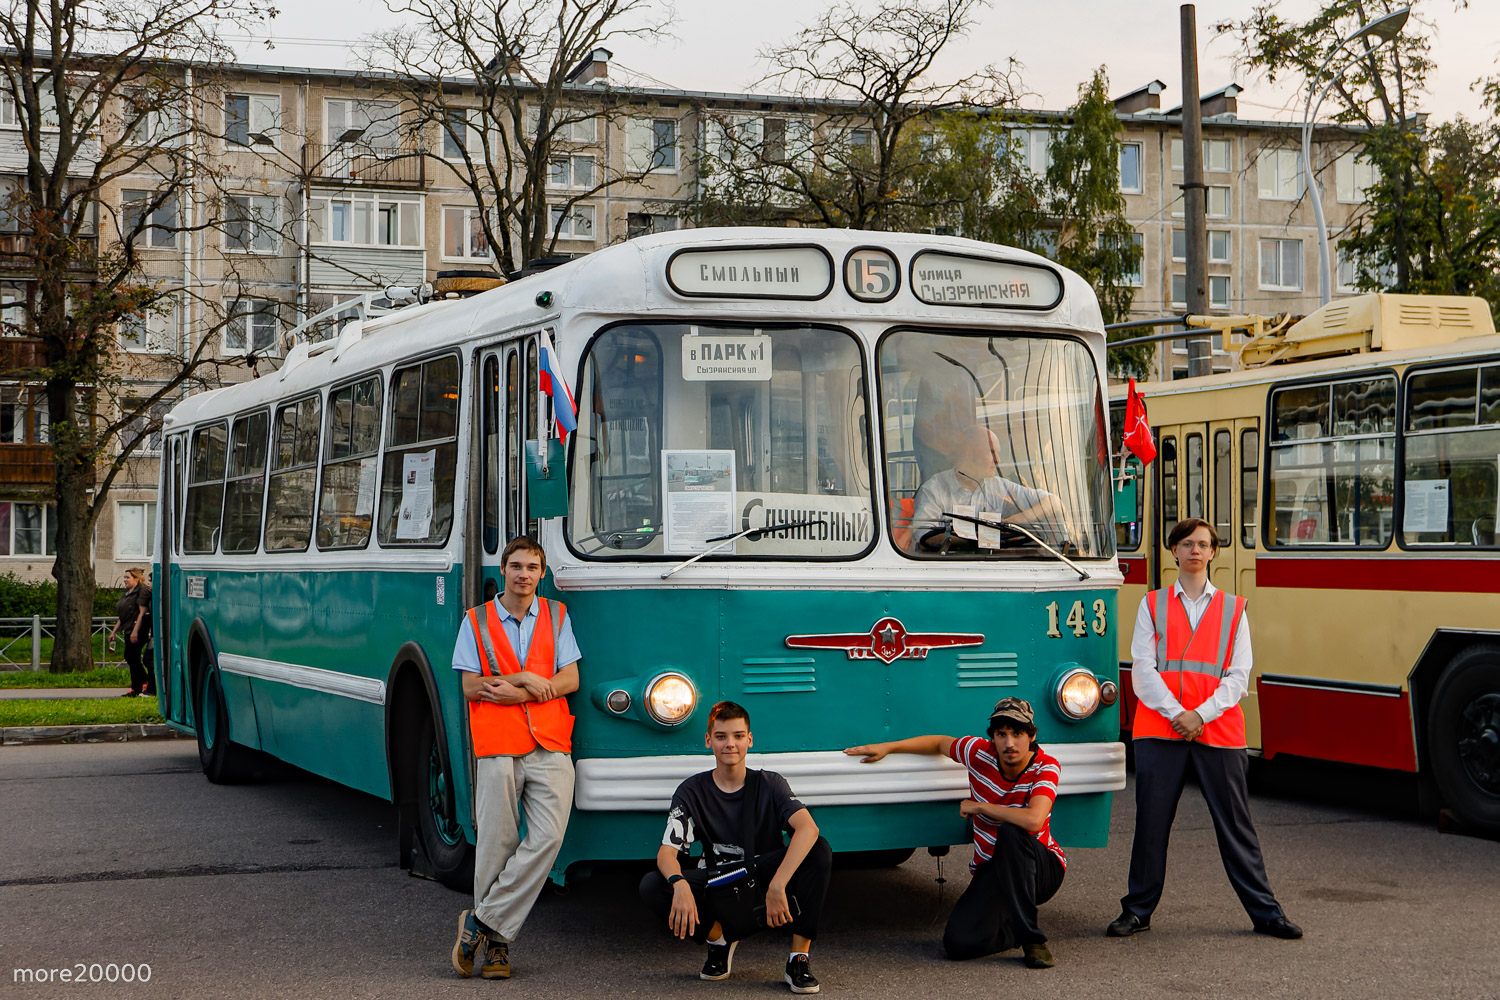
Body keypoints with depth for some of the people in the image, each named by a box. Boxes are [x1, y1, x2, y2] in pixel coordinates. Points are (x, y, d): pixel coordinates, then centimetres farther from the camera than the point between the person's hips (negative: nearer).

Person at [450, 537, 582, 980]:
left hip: (550, 746, 1)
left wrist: (511, 688, -6)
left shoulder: (556, 616, 14)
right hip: (497, 746, -1)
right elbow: (471, 687, 2)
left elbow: (569, 681, 6)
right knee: (496, 844, -3)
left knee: (547, 836, -13)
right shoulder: (476, 621, 9)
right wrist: (527, 680, -7)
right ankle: (496, 943, 7)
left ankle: (482, 920, -6)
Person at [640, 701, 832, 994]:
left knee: (819, 851, -28)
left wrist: (777, 886, -40)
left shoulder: (769, 784, -7)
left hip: (763, 877, -1)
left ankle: (799, 957, -24)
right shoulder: (692, 791, -3)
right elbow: (666, 852, -13)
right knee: (651, 886, -25)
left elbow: (808, 829, -26)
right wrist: (679, 883, -38)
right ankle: (717, 936, 1)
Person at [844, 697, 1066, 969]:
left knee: (1011, 832, -38)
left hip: (1042, 868, -3)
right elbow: (941, 743, 13)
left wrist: (978, 807, -24)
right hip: (991, 873, 3)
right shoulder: (980, 752, -9)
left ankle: (1031, 936, -25)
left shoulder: (1046, 767, -18)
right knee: (958, 943, -21)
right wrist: (886, 747, 9)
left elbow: (1033, 820, -36)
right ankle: (1016, 929, 13)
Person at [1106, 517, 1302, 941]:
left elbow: (1238, 676, 4)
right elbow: (1143, 669, 3)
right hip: (1159, 728, 0)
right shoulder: (1153, 605, 12)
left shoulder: (1233, 609, 12)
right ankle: (1138, 910, 14)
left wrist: (1201, 715, -10)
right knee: (1151, 822, 2)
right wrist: (1175, 713, -11)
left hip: (1218, 728, 0)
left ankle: (1265, 913, 9)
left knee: (1236, 824, 1)